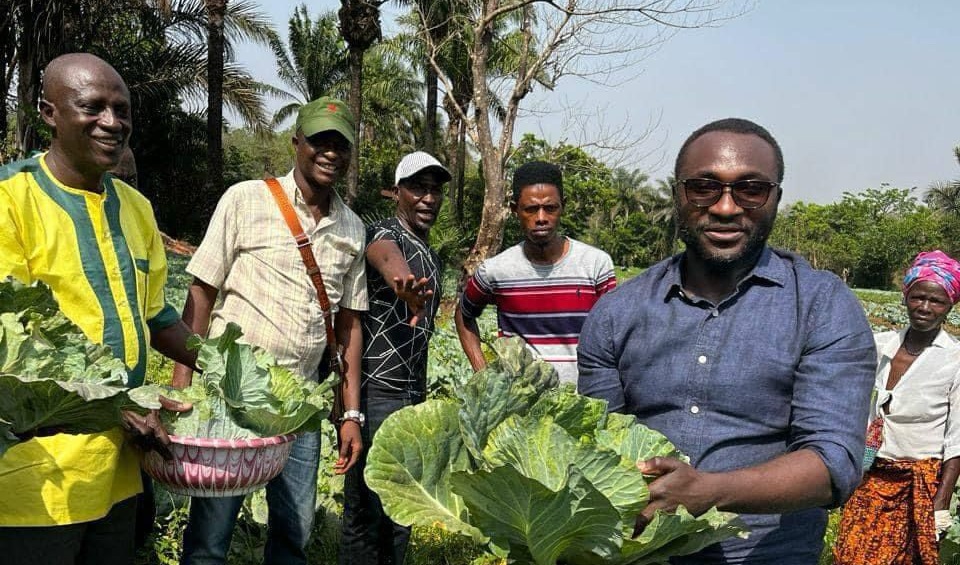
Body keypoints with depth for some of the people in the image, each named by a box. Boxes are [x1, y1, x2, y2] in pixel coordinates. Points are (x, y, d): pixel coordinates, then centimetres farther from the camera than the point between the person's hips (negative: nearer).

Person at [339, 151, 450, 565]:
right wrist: (400, 278, -60)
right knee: (366, 512, -2)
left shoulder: (432, 259, 16)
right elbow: (384, 254, -36)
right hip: (374, 392, -8)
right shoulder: (384, 233, -10)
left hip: (413, 396, 8)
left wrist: (420, 393, 18)